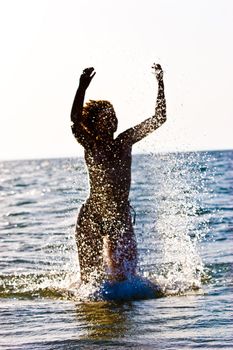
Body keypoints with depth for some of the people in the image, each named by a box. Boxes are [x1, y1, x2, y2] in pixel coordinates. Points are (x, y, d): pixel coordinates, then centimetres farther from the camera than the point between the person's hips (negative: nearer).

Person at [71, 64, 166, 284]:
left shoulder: (125, 142, 4)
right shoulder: (91, 145, -5)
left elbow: (158, 119, 2)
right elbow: (75, 120, -24)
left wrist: (160, 84, -4)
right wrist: (82, 87, -35)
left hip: (121, 216, 3)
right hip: (92, 217, -3)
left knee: (125, 271, -4)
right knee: (90, 275, -1)